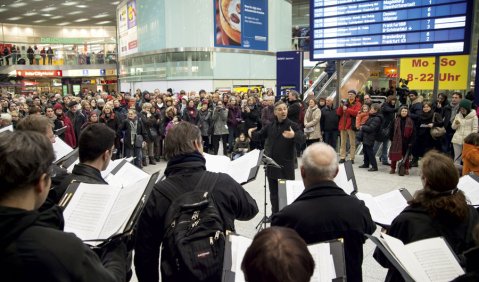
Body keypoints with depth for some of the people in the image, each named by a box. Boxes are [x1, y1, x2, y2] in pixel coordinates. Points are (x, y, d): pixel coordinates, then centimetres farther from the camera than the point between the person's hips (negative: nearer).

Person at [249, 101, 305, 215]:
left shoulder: (293, 126, -8)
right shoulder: (270, 126, 7)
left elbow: (302, 139, -22)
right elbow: (259, 136, 15)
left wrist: (294, 135, -45)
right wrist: (251, 133, -7)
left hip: (286, 165, -5)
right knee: (273, 192, 15)